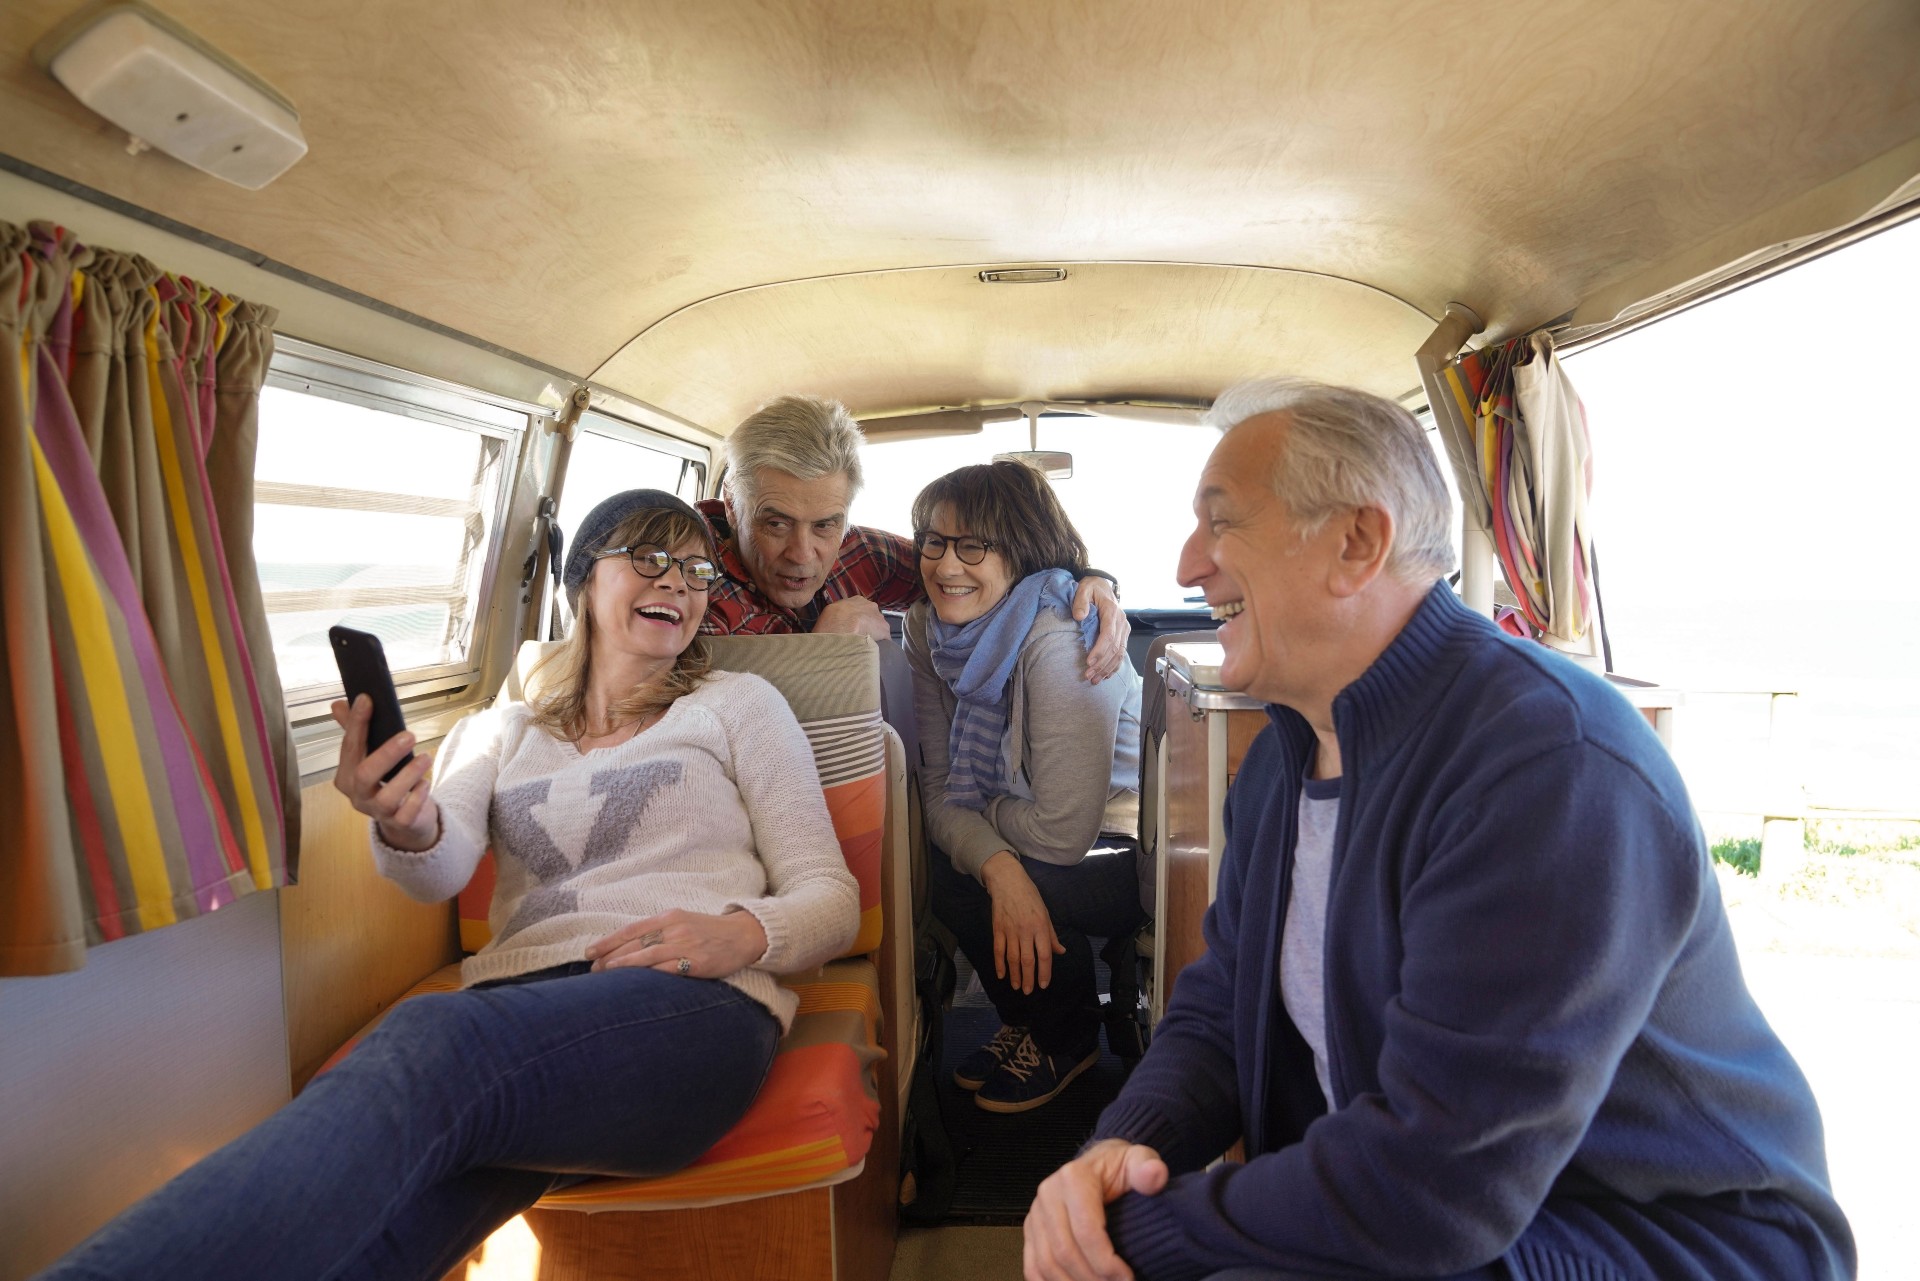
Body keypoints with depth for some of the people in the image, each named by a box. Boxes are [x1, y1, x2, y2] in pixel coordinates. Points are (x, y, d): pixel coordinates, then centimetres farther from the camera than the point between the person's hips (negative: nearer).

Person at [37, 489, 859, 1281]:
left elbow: (830, 897, 9)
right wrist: (407, 830, -23)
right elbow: (443, 869, 2)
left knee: (430, 1048, -35)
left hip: (688, 1006, -2)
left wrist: (743, 933, -13)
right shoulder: (498, 731, 22)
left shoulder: (739, 706, 14)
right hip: (514, 1010, 3)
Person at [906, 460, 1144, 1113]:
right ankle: (1033, 1021, 12)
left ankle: (1067, 1039, 9)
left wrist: (978, 812, -10)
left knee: (953, 879, -23)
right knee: (944, 863, -19)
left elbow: (1063, 832, -29)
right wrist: (998, 866, -27)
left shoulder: (1060, 639, -28)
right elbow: (940, 790, -8)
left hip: (1128, 855, -6)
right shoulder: (927, 628, -5)